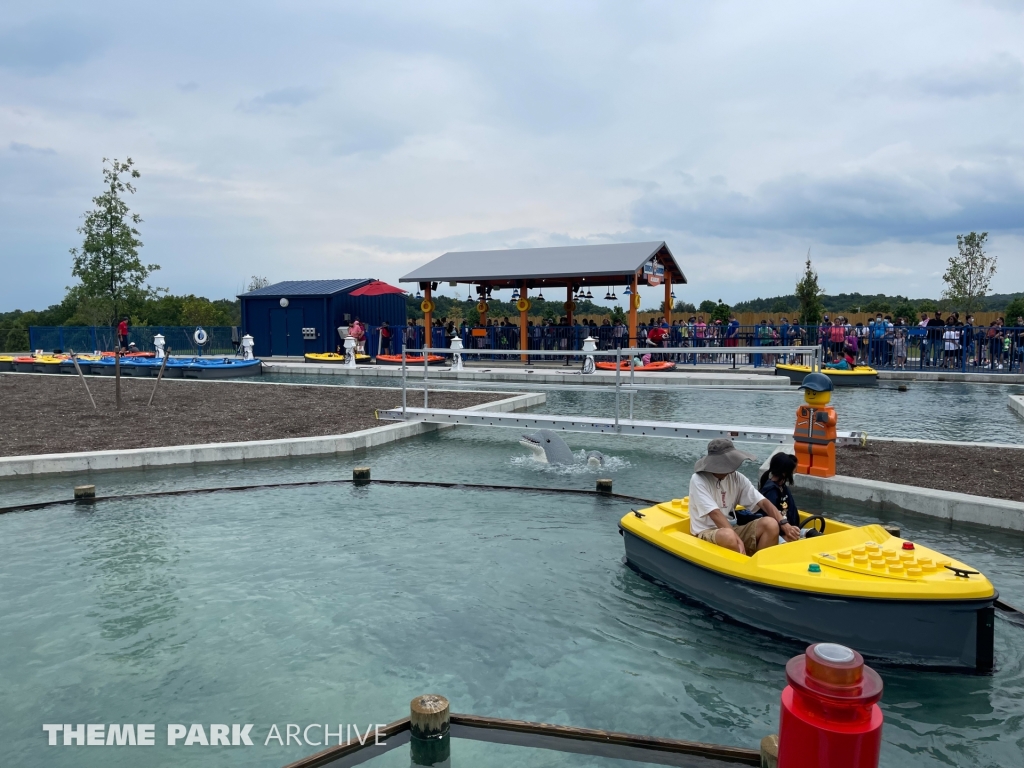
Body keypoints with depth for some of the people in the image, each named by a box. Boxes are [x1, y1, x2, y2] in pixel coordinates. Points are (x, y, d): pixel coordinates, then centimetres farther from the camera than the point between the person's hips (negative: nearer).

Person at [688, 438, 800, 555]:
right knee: (728, 535, -40)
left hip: (732, 528, 6)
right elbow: (715, 514, -23)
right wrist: (737, 539, -31)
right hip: (706, 533, -6)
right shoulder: (699, 480, -14)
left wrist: (783, 523, -16)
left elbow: (763, 502, -1)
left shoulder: (736, 478, 4)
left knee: (771, 524, -17)